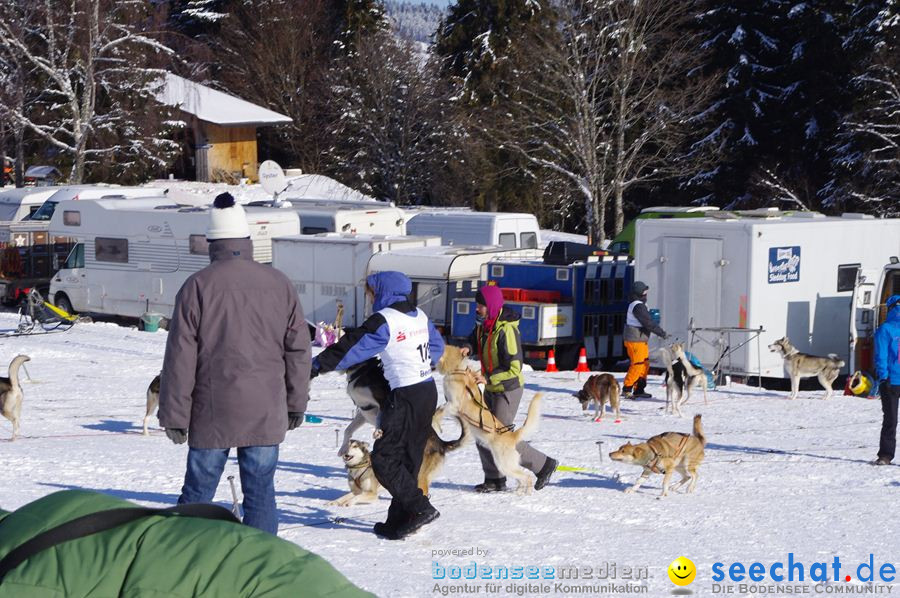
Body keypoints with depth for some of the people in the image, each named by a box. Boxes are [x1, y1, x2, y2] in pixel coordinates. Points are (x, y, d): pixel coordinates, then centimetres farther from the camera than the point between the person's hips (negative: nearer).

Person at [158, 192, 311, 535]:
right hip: (265, 413, 2)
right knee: (260, 492, 6)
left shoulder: (198, 286, -5)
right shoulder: (279, 285, 4)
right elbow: (298, 349, 9)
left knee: (197, 492, 8)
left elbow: (180, 358, -5)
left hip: (212, 413, -2)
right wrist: (296, 403, 18)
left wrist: (174, 415, 0)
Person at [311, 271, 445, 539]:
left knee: (384, 457, -5)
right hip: (428, 391, 9)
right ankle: (399, 520, 12)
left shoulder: (384, 320, -13)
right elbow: (437, 345, 23)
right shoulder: (419, 316, 11)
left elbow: (352, 348, -13)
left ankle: (420, 508, -11)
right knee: (409, 458, 10)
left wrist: (316, 365, -9)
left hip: (406, 396, -9)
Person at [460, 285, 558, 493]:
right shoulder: (484, 324, 0)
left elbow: (514, 368, -26)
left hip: (507, 389, -9)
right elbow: (475, 338, 21)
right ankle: (494, 479, 18)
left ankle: (544, 465, 6)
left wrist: (488, 378, -28)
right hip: (491, 388, 9)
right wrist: (468, 347, -2)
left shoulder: (506, 330, -25)